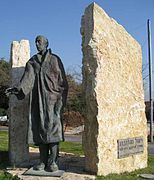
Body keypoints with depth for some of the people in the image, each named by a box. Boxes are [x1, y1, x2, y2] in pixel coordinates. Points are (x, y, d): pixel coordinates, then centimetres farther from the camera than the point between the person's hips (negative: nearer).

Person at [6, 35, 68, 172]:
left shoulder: (55, 60, 6)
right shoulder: (32, 62, 14)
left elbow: (62, 80, 2)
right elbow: (28, 78, -2)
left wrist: (61, 98, -10)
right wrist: (18, 89, -21)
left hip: (52, 98, -3)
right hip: (37, 99, 3)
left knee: (53, 126, -12)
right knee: (40, 128, 0)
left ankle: (53, 161, -10)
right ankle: (43, 161, 5)